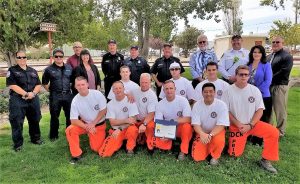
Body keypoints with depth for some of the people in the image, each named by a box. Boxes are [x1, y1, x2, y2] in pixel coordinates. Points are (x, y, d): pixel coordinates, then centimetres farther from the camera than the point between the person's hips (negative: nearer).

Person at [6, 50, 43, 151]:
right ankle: (18, 144, 11)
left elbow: (38, 85, 8)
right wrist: (26, 94, -17)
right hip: (17, 101, -4)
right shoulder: (12, 70, 0)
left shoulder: (33, 71, 13)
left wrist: (33, 93, -12)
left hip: (33, 100, 4)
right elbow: (12, 86, -11)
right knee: (17, 123, -1)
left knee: (34, 120, 13)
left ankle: (35, 138, 30)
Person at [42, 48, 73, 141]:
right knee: (54, 117, 6)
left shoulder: (69, 68, 7)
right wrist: (50, 90, 2)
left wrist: (72, 88, 7)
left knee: (70, 115, 11)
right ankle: (53, 135, 20)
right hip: (55, 97, -2)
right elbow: (44, 83, 7)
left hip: (68, 95, 3)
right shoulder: (49, 69, -1)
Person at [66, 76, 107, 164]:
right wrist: (87, 127, -28)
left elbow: (103, 111, -13)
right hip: (85, 124, 1)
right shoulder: (75, 101, -15)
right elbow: (73, 120, -15)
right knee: (70, 130, -25)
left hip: (99, 125, -1)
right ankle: (77, 154, -7)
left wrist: (93, 124, -18)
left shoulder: (97, 94, -19)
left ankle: (91, 136, 28)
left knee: (96, 148, -6)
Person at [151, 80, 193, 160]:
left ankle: (183, 151, -12)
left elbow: (188, 119, -21)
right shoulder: (160, 104, -8)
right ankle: (171, 143, 8)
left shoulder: (183, 100, -13)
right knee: (156, 142, -25)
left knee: (187, 126, -36)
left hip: (181, 128, -1)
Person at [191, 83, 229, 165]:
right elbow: (196, 124, -14)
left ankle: (215, 156, -2)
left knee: (219, 141, -37)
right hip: (202, 133, 2)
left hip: (216, 132, -1)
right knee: (197, 157, -12)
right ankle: (208, 148, 22)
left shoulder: (221, 105, -16)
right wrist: (202, 134, -35)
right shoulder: (197, 105, -11)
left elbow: (221, 125, -20)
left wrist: (210, 135, -36)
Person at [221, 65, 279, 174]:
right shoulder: (229, 90, -8)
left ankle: (265, 160, -5)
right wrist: (239, 125, -14)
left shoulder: (255, 90, -3)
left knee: (274, 132, -22)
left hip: (253, 124, 2)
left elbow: (260, 110, -3)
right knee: (235, 154, -3)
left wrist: (250, 125, -14)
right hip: (236, 126, -1)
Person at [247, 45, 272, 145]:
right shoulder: (248, 65, 9)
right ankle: (250, 137, 25)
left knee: (261, 119, 4)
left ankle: (259, 140, 17)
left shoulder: (266, 65, -3)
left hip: (263, 96, -4)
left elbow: (268, 81, -11)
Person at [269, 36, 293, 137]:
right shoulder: (269, 56, 18)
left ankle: (280, 131, 14)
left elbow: (283, 72, -17)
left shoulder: (287, 56, -6)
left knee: (280, 110, 1)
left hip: (280, 86, -7)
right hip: (268, 86, 7)